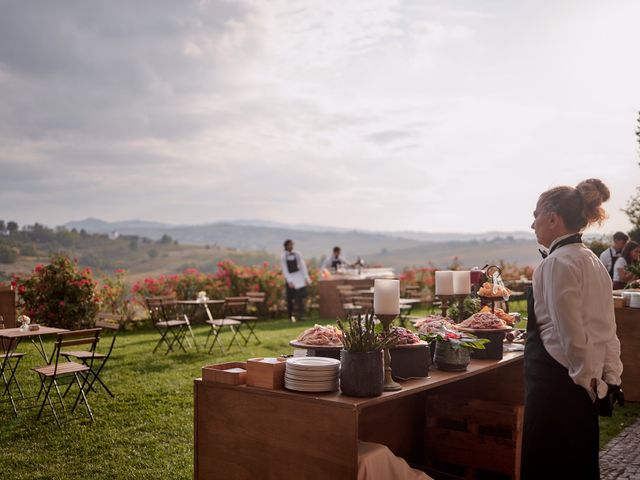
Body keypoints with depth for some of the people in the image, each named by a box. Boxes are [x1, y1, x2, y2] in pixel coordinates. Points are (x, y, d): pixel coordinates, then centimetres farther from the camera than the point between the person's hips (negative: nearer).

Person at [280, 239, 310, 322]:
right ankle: (290, 315, 18)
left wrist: (306, 278, -3)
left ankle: (301, 315, -7)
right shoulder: (283, 257, -5)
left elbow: (303, 266, 2)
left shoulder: (297, 254, -1)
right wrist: (289, 281, -14)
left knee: (300, 297, -8)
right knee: (290, 298, 3)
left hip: (299, 277, 1)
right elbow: (285, 270, -7)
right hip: (290, 278, -1)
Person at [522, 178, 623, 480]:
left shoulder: (558, 263, -17)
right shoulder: (593, 262, 11)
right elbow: (608, 330, 10)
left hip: (556, 382, -9)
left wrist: (592, 382, -11)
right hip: (586, 385, 9)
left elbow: (571, 334, -20)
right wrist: (611, 378, 9)